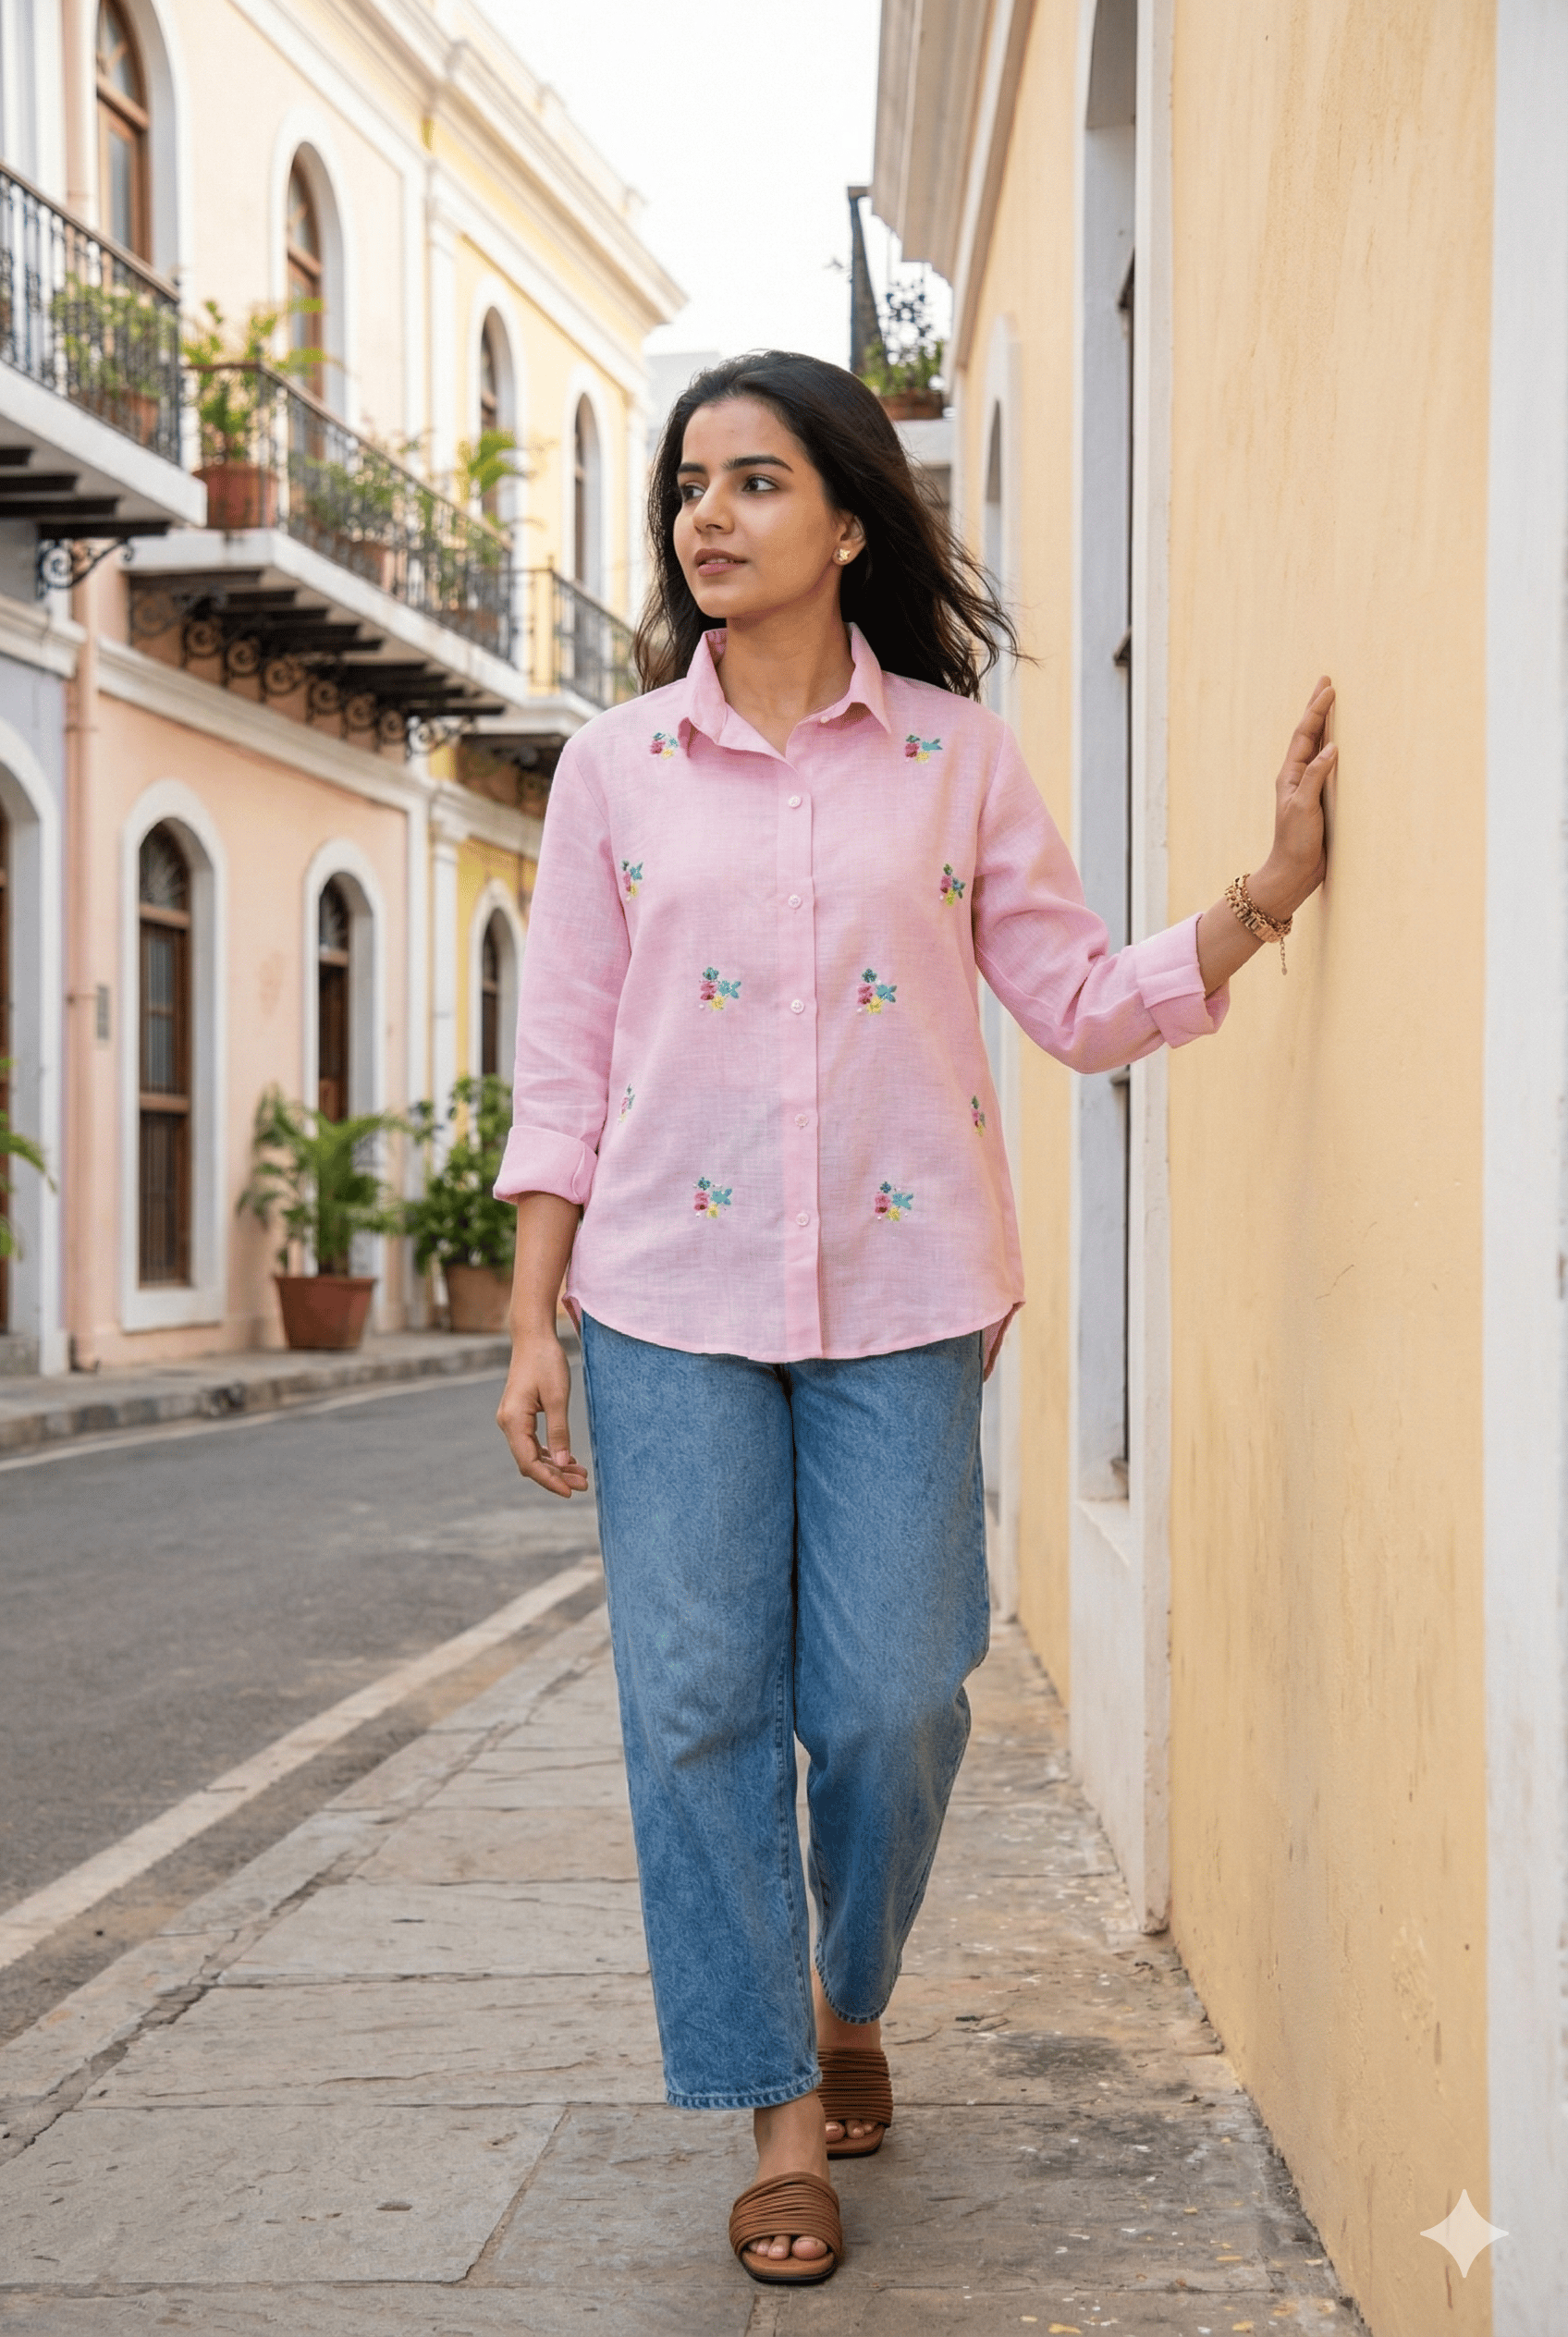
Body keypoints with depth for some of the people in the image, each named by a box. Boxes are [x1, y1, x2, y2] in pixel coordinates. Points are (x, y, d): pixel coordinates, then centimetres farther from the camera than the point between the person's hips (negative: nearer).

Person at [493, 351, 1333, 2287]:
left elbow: (1081, 1001, 6)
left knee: (892, 1702, 0)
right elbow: (564, 1065, 6)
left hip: (901, 1295, 0)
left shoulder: (956, 754, 6)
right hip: (672, 1298, 1)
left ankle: (850, 2005, 30)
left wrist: (1264, 898, -7)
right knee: (699, 1705, -2)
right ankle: (783, 2115, 12)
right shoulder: (614, 766, 7)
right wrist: (534, 1322, 2)